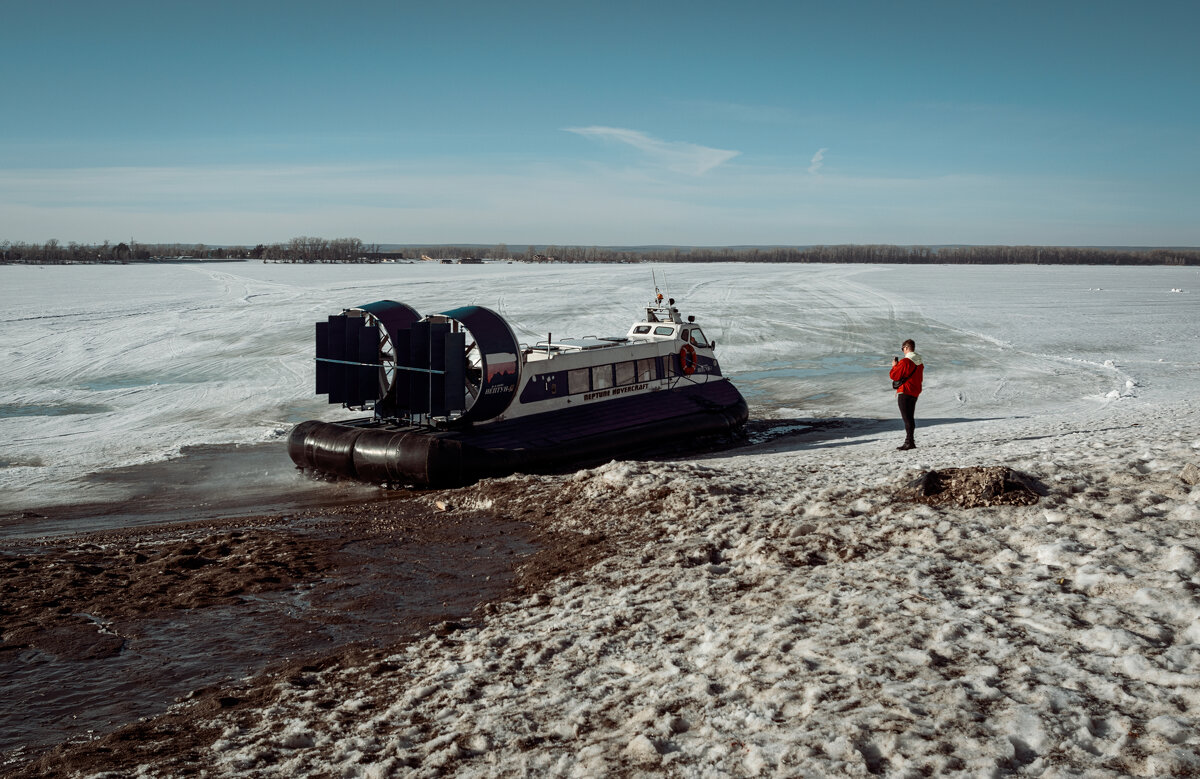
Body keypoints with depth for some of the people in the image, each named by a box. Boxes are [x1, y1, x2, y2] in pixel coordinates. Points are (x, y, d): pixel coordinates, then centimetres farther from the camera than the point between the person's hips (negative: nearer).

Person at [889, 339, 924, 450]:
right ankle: (910, 441, 21)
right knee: (910, 417, 16)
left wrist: (894, 366, 5)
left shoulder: (905, 362, -16)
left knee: (906, 418, -7)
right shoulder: (920, 363, 11)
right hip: (915, 393, 8)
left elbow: (894, 375, -14)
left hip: (904, 393, -8)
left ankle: (909, 442, -10)